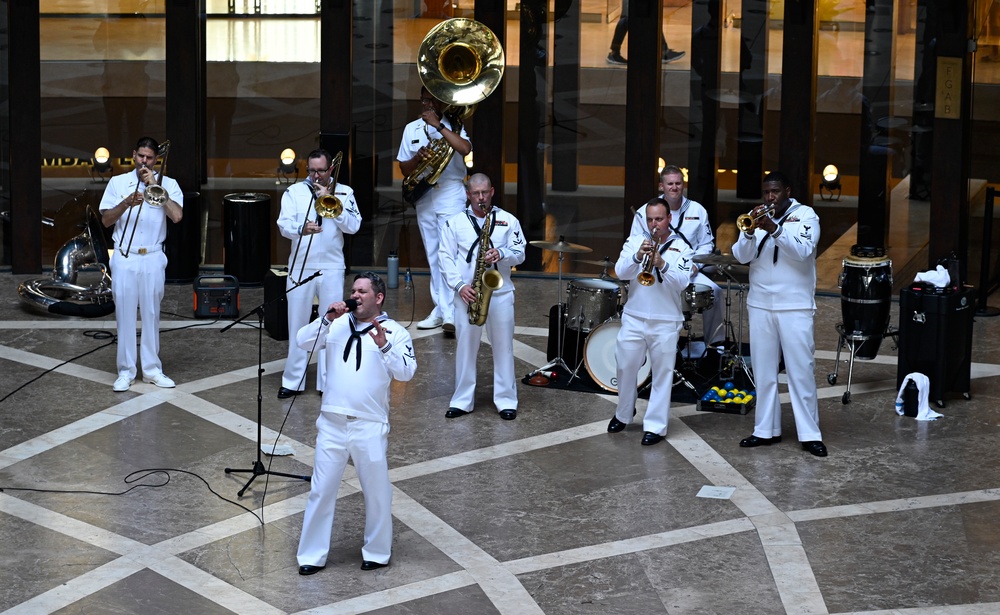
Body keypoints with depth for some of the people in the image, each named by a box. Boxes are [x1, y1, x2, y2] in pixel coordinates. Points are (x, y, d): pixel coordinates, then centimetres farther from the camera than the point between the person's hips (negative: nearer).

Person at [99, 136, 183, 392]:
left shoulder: (168, 184, 2)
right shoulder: (118, 183, 3)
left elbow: (176, 216, -12)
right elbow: (106, 220, -2)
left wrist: (156, 186, -14)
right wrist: (126, 203, -19)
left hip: (153, 258, 0)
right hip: (124, 258, 0)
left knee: (151, 314, 6)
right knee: (125, 314, 2)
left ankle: (152, 368, 13)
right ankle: (126, 371, 7)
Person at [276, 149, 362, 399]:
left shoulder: (344, 192, 6)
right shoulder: (294, 192, 5)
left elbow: (353, 226, -6)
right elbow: (283, 225, -6)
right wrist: (301, 228, -27)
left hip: (332, 268, 0)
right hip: (300, 267, 0)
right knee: (297, 324, 5)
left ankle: (328, 381, 8)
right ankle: (293, 381, 12)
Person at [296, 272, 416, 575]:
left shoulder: (395, 332, 0)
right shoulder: (338, 324, 9)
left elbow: (406, 373, -10)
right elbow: (303, 342, 1)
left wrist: (384, 346, -24)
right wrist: (327, 319, -11)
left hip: (370, 426, -2)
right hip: (332, 423, 2)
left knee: (377, 491, 7)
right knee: (321, 490, 5)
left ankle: (377, 553, 22)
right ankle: (312, 555, 12)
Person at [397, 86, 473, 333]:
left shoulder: (454, 126, -1)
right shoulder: (412, 129, 9)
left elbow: (465, 148, -23)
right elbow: (404, 169, 9)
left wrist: (438, 125, -21)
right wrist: (418, 157, -12)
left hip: (451, 195, -5)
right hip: (424, 198, 5)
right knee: (433, 256, 8)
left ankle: (450, 312, -19)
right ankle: (440, 310, 13)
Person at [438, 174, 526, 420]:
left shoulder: (508, 220, 7)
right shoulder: (454, 222, 5)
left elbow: (520, 253, 3)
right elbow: (446, 258, 1)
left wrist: (501, 254, -18)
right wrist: (459, 285, -12)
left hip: (500, 292, 0)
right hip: (467, 293, 0)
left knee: (503, 345, 3)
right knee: (465, 346, 4)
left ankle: (506, 400, 9)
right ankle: (462, 400, 11)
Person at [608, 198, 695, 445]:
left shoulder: (681, 247, 0)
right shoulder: (635, 241, 5)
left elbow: (682, 282, -11)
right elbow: (621, 272, -6)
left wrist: (662, 264, -25)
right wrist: (638, 256, -22)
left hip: (666, 322, -2)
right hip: (634, 318, 2)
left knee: (662, 373, -1)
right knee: (626, 368, 9)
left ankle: (655, 426, 3)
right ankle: (624, 413, 31)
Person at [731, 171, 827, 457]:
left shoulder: (805, 215, -1)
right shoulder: (757, 216, 7)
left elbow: (803, 251, -16)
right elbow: (741, 256, -1)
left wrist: (774, 229, -27)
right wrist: (750, 231, -19)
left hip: (795, 305, -4)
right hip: (760, 303, 4)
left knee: (801, 370, -4)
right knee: (763, 370, 7)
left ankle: (810, 434, 0)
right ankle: (766, 430, 14)